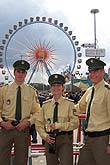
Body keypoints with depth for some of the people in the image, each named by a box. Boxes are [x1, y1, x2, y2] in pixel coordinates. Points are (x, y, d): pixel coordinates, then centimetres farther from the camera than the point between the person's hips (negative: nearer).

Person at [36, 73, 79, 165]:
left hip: (65, 139, -3)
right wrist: (44, 135, -5)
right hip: (50, 139, 3)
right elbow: (39, 124, 11)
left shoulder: (69, 104, -1)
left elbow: (75, 123, -9)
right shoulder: (45, 105, 8)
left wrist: (58, 125, -16)